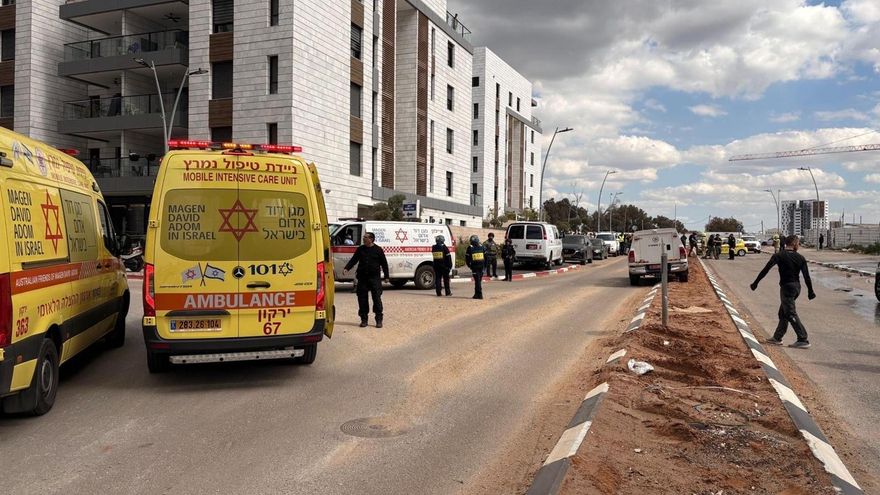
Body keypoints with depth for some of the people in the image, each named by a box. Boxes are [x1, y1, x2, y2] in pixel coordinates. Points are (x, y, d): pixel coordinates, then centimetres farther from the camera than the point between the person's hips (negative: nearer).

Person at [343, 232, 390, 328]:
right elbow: (353, 260, 9)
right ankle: (364, 319, 15)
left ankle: (379, 320, 4)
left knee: (377, 298, -4)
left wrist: (386, 276, 4)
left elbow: (384, 263, 5)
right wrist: (346, 268, -6)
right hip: (362, 277, 3)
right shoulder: (360, 249, 9)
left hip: (375, 278, -3)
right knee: (362, 298, 4)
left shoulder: (378, 250, 0)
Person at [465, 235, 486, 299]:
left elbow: (467, 258, -1)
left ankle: (479, 294, -5)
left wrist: (469, 265, 12)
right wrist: (484, 264, 17)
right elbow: (485, 257, 11)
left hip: (474, 266, -3)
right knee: (479, 280, 13)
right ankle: (477, 293, 20)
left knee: (477, 280, -2)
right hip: (481, 266, 3)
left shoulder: (470, 248, -4)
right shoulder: (481, 247, 5)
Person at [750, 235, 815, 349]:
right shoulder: (800, 258, 2)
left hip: (786, 287, -6)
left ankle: (803, 340, -10)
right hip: (796, 287, 6)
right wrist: (810, 292, 7)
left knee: (791, 314, -5)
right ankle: (777, 337, 25)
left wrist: (756, 283, -12)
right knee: (783, 313, 17)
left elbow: (766, 269, -15)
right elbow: (806, 276, 1)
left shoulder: (779, 256, -9)